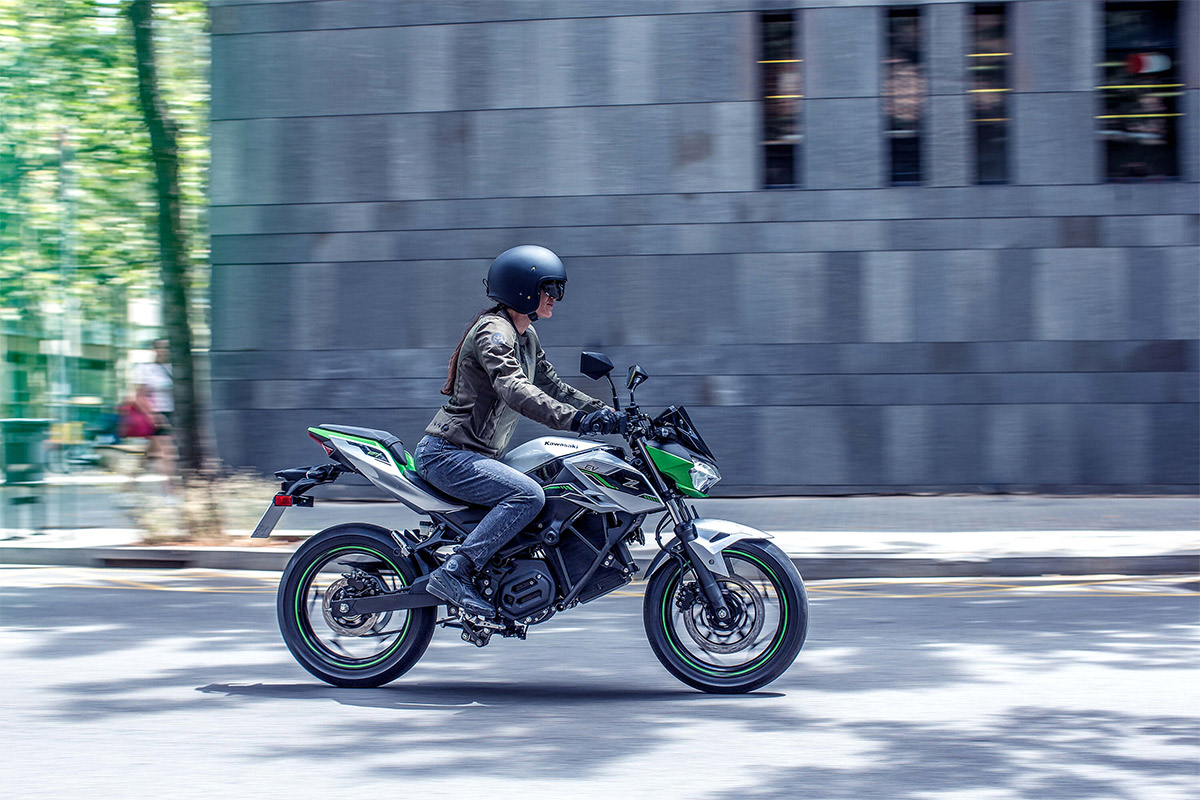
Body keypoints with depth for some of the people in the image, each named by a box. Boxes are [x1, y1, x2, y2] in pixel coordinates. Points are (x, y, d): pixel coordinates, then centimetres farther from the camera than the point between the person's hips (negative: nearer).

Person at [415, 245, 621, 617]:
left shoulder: (526, 335, 14)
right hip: (447, 454, -11)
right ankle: (453, 573, -30)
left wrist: (603, 410, 10)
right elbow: (514, 390, -33)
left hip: (477, 455, 11)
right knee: (528, 495, -30)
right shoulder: (494, 332, -17)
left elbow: (550, 384, 22)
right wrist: (576, 420, -42)